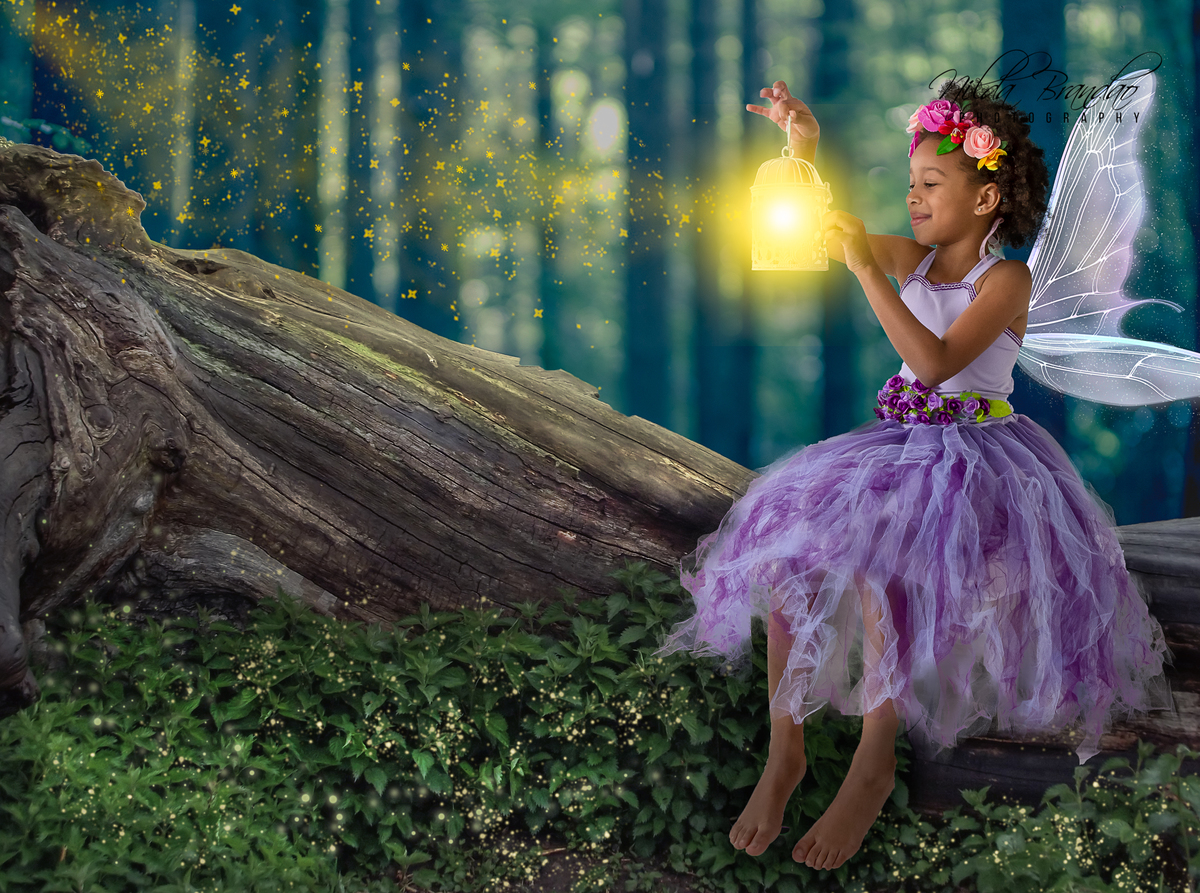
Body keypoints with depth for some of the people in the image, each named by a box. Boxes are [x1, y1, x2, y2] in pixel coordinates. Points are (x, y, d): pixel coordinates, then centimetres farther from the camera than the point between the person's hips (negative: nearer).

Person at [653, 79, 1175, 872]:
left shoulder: (1006, 280, -10)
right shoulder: (913, 259, 8)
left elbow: (934, 362, -24)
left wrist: (865, 268, -24)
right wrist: (806, 147, -6)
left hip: (975, 456, -7)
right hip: (898, 444, 7)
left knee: (875, 561, -33)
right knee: (788, 546, -16)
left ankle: (875, 764, -23)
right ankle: (785, 750, -12)